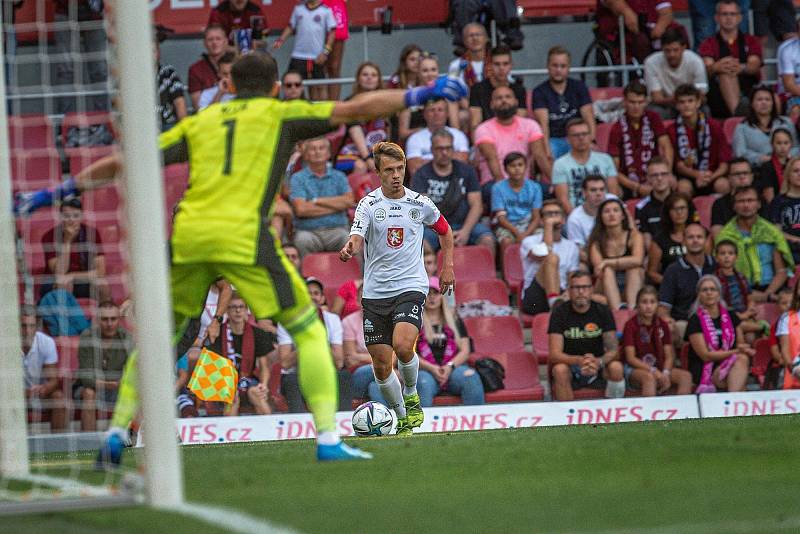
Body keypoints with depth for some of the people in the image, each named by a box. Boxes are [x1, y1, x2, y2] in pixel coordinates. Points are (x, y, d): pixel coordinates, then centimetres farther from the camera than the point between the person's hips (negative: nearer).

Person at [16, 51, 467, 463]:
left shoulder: (198, 123, 22)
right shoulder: (281, 113, 15)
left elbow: (122, 163, 20)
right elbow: (355, 110, 9)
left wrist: (57, 192, 26)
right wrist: (420, 95, 15)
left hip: (188, 237, 4)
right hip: (241, 237, -3)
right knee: (309, 331, 6)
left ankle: (117, 432, 12)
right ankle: (328, 437, -5)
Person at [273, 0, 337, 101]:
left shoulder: (326, 10, 0)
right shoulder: (298, 9, 9)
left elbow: (332, 32, -2)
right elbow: (291, 27, 15)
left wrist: (325, 52, -10)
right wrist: (281, 40, -1)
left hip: (317, 58, -2)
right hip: (298, 56, 2)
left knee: (320, 86, 4)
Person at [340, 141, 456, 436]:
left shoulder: (421, 204, 2)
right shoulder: (368, 204, -3)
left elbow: (444, 230, 22)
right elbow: (357, 238, -18)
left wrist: (447, 266, 12)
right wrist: (349, 249, -42)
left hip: (410, 287, -1)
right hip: (375, 291, 1)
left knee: (403, 346, -25)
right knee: (381, 365, 1)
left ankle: (411, 394, 4)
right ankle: (401, 418, 22)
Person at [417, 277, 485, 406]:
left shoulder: (454, 319, 20)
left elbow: (465, 350, 12)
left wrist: (450, 366, -8)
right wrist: (432, 368, -13)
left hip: (453, 368, 3)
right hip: (425, 370, -2)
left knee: (471, 378, -30)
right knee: (424, 384, -38)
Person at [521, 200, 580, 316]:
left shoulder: (571, 247, 22)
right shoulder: (529, 241, 9)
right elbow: (544, 256, -13)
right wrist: (549, 226, -4)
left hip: (560, 294, 3)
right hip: (534, 299, -3)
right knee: (552, 259, -31)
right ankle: (555, 303, -48)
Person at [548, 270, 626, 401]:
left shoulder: (603, 311, -1)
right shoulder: (559, 313, -6)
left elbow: (613, 350, -7)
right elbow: (554, 354, -15)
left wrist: (599, 362, -31)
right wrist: (579, 361, -35)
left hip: (598, 366, 2)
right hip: (570, 366, -2)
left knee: (616, 367, -29)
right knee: (559, 370, -34)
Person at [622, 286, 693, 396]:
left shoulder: (662, 325, 10)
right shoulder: (631, 325, -3)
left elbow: (669, 356, 7)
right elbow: (630, 358, -9)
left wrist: (665, 373, -14)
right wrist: (653, 371, -20)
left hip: (659, 368, 5)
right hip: (636, 369, -5)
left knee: (686, 376, -21)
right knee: (649, 377, -39)